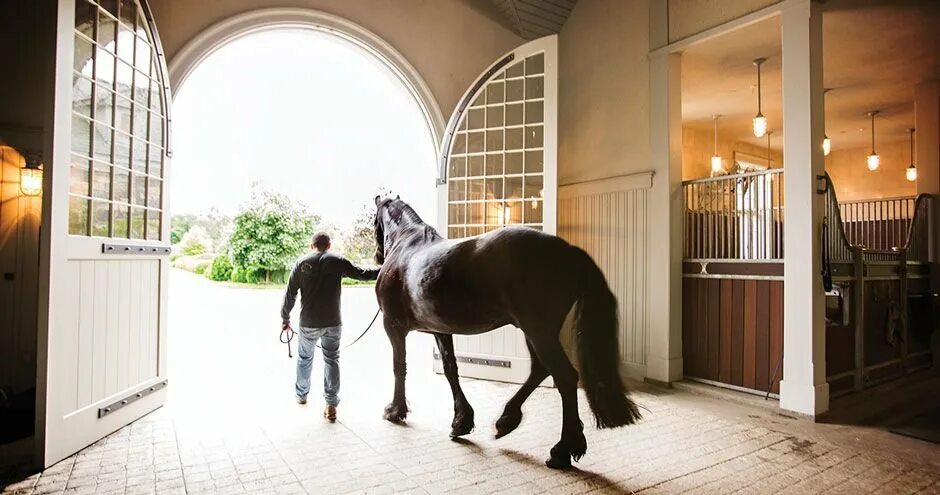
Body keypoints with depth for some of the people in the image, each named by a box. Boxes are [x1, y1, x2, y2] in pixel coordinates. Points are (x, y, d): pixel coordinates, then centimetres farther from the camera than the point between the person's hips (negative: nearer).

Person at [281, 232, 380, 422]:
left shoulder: (302, 263, 0)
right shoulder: (338, 261, -1)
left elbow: (290, 294, 0)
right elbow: (362, 274, 1)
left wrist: (285, 319, 11)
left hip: (308, 323, 1)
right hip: (333, 322, 0)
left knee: (305, 358, 21)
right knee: (331, 359, 9)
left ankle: (301, 395, 37)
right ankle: (331, 404, 4)